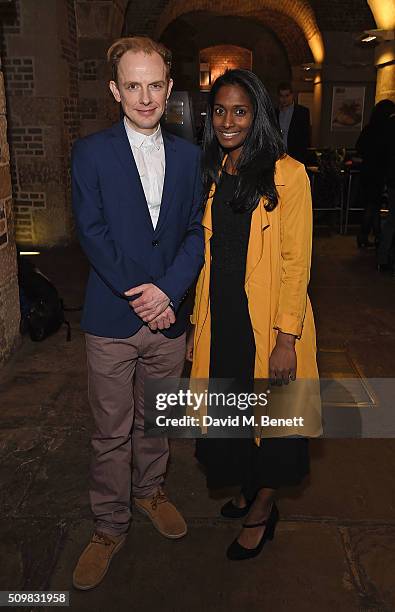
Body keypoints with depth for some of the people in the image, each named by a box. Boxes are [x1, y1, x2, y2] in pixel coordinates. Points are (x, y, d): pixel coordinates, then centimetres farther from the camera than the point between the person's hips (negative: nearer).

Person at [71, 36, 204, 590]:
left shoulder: (188, 155, 7)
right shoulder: (91, 152, -2)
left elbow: (197, 231, 1)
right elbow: (92, 233, -8)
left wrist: (167, 291, -13)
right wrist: (139, 294, -14)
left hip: (168, 315, 3)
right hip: (112, 319, -2)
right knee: (111, 433, 8)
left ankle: (149, 491, 43)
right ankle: (109, 527, 28)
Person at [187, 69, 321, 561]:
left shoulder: (287, 174, -10)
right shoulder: (213, 173, 8)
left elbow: (296, 263, -13)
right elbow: (208, 255, 9)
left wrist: (287, 338, -16)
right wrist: (197, 323, 8)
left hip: (269, 321, -5)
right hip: (221, 319, 6)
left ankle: (263, 509, 34)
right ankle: (248, 489, 44)